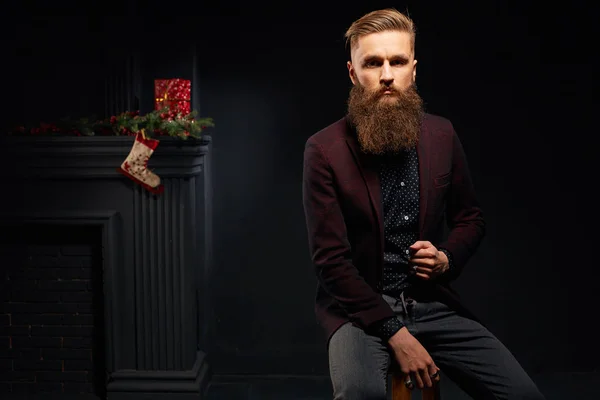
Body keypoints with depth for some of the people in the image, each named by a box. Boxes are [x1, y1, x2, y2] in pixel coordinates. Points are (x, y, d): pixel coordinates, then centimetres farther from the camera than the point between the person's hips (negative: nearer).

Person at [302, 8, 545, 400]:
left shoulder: (441, 135, 3)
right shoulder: (325, 150, -10)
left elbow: (472, 219, 16)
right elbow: (331, 259, -12)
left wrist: (447, 259, -7)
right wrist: (396, 334, -17)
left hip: (433, 304, 4)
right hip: (361, 307, -4)